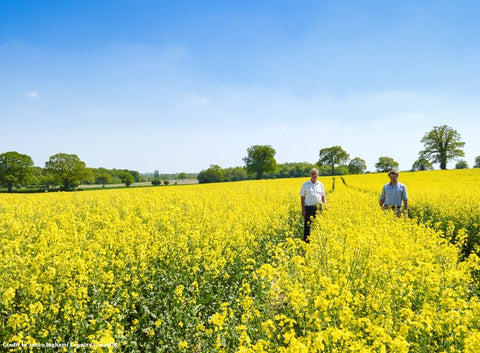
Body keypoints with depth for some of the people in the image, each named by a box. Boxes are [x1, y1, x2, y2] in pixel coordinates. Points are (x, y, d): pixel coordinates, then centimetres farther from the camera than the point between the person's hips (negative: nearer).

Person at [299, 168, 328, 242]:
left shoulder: (320, 184, 9)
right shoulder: (305, 184, 0)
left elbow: (323, 197, 15)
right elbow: (302, 197, 1)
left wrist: (325, 206, 3)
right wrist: (303, 209, -5)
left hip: (318, 208, 3)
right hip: (309, 207, -3)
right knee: (307, 225, -1)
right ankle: (306, 242, 5)